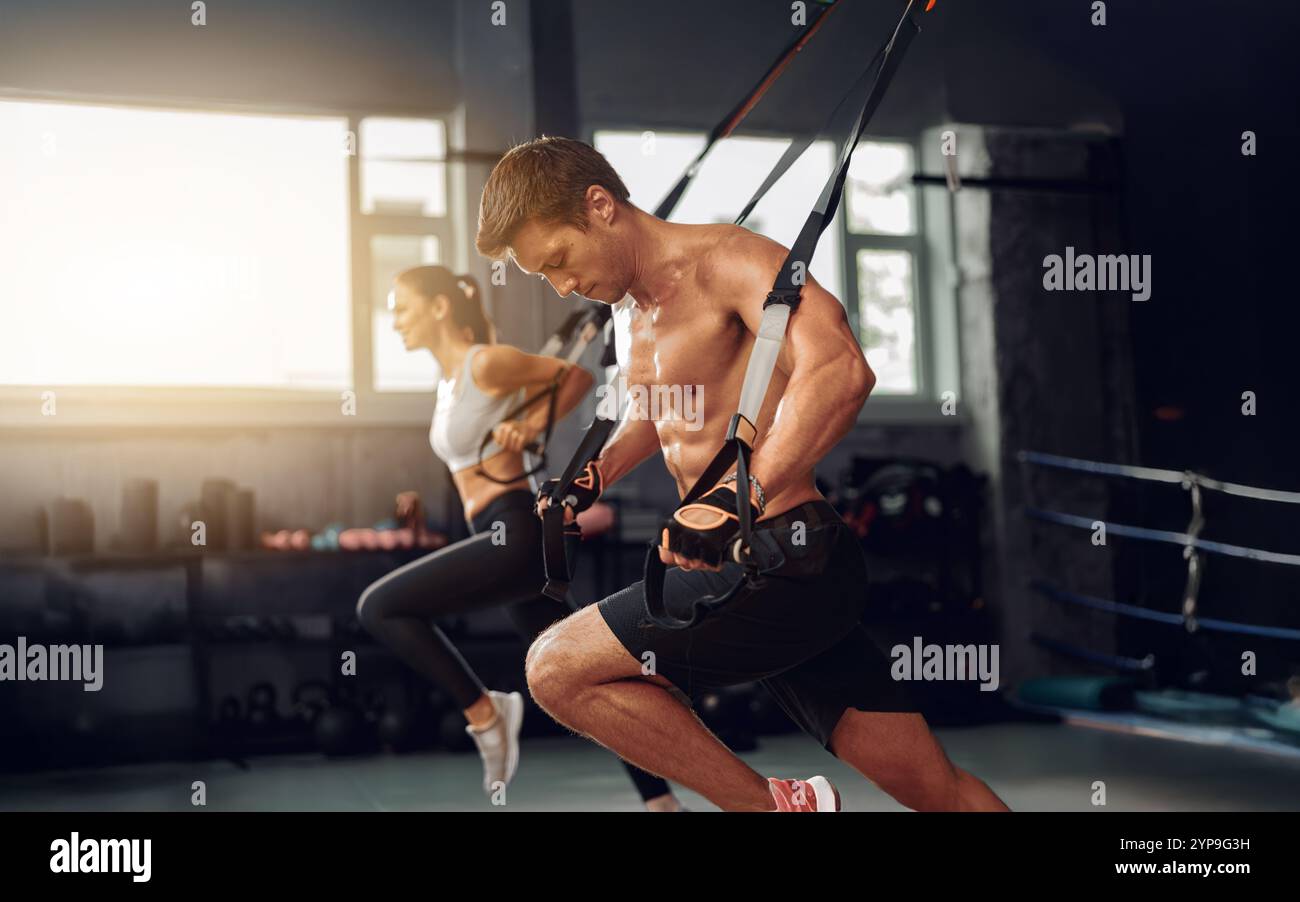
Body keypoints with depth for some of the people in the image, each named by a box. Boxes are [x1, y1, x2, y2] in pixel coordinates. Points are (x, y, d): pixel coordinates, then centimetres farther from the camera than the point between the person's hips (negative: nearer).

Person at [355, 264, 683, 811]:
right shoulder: (449, 382, 18)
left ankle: (484, 711, -7)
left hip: (517, 535, -10)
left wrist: (530, 427, -12)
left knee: (379, 607, -14)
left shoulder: (487, 364, -8)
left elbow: (576, 375, -1)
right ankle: (661, 801, 14)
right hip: (505, 541, 10)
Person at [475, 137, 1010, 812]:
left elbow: (841, 369, -30)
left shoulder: (725, 259, -12)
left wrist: (740, 497, -38)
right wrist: (592, 478, 17)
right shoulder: (630, 309, 16)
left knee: (558, 668, -14)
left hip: (790, 559, -9)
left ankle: (778, 808, -4)